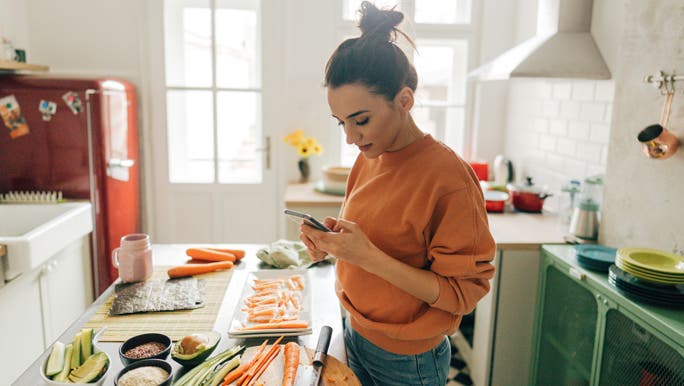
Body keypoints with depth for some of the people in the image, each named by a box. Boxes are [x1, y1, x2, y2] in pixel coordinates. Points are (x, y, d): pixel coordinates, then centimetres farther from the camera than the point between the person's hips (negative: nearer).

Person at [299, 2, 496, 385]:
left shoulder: (449, 176, -23)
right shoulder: (368, 158, -3)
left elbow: (463, 293, -20)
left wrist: (369, 256, -30)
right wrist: (334, 239, -11)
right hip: (356, 335, 6)